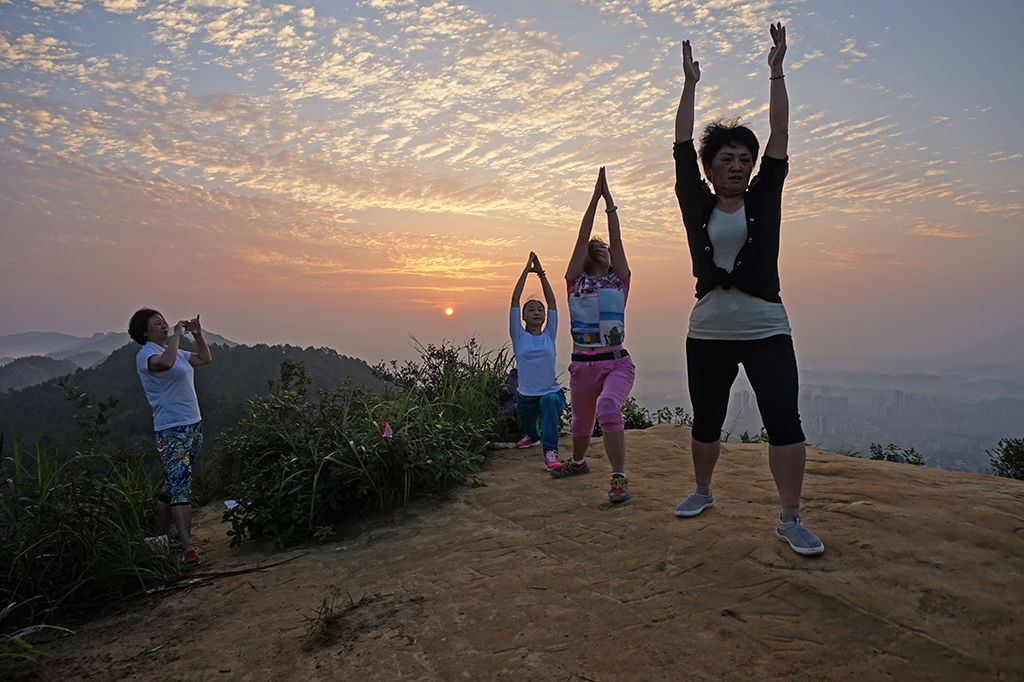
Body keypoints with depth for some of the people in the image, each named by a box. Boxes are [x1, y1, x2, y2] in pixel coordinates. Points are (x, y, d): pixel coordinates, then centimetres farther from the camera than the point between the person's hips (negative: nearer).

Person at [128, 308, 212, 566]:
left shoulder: (176, 351, 15)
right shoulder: (145, 354, -11)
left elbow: (205, 359, 26)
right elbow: (165, 363, -34)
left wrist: (197, 334, 12)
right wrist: (177, 335, -20)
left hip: (193, 426, 9)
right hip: (171, 431, -9)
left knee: (173, 486, 16)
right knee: (179, 487, -13)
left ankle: (162, 537, 28)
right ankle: (188, 547, -15)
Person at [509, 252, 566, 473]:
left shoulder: (549, 335, 2)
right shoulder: (519, 337, 0)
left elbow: (552, 301, 0)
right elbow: (514, 300, -6)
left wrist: (541, 273, -1)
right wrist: (526, 270, -6)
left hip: (552, 393, -2)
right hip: (525, 397, 2)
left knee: (549, 401, -36)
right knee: (529, 427, 23)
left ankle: (550, 453, -41)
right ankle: (533, 436, 62)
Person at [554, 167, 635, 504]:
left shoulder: (620, 280, 9)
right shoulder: (575, 280, 7)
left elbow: (616, 238, 3)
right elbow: (582, 238, 1)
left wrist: (609, 199, 3)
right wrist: (595, 197, 1)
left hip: (618, 362, -1)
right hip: (582, 364, 2)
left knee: (608, 409, -28)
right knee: (581, 421, 17)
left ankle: (619, 477, -20)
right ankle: (578, 461, 46)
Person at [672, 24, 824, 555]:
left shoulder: (764, 198, 7)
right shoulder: (697, 204, 7)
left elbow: (780, 137, 3)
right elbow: (682, 147, 5)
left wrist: (776, 73, 2)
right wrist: (690, 84, 6)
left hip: (766, 330, -1)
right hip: (707, 333, 1)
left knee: (784, 421, -10)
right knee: (706, 423, 10)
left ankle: (790, 520, 1)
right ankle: (702, 491, 33)